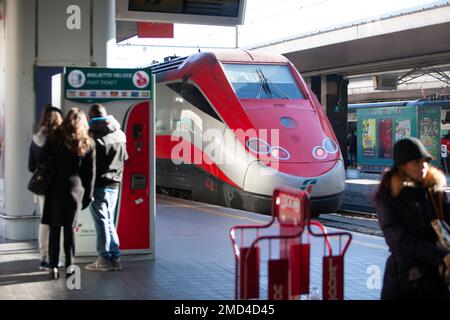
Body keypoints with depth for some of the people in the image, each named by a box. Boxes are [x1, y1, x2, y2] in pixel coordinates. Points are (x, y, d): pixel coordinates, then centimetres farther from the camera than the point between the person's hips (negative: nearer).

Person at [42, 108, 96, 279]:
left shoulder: (57, 139, 2)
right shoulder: (88, 143, 2)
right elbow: (91, 171, 3)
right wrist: (88, 193, 8)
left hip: (56, 188, 0)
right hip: (76, 188, 0)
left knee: (54, 228, 5)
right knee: (70, 228, 5)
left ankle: (53, 266, 4)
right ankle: (69, 266, 5)